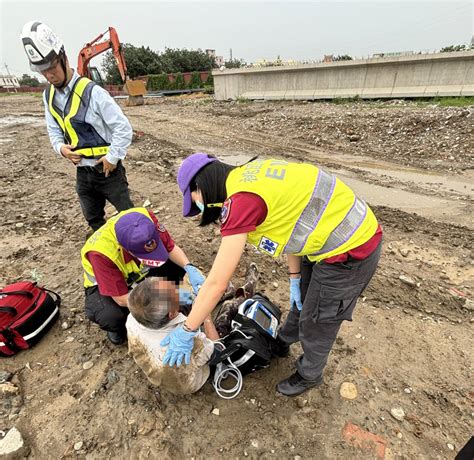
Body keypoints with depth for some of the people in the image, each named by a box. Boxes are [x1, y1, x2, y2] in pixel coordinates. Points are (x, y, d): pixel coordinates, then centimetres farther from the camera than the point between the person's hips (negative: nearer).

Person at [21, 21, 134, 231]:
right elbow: (53, 129, 17)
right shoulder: (49, 96, 6)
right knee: (93, 220, 17)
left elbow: (123, 128, -16)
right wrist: (61, 148, -5)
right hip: (82, 171, 7)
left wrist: (112, 158, -15)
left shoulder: (92, 92, -17)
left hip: (106, 169, -7)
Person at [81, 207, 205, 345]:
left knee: (178, 265, -18)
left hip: (138, 271, 4)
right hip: (104, 282, -3)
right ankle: (118, 327, 5)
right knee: (110, 317, -33)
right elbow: (122, 299, -32)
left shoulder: (145, 217, -32)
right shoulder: (101, 252, -39)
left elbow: (171, 248, -17)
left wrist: (189, 268, -35)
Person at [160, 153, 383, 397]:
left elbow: (216, 283, -22)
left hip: (350, 252, -9)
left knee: (316, 321, 13)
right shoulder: (251, 174, 1)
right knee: (302, 298, 27)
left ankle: (309, 375, 44)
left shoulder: (241, 201, -26)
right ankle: (282, 343, 55)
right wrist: (294, 278, 15)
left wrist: (185, 332, -8)